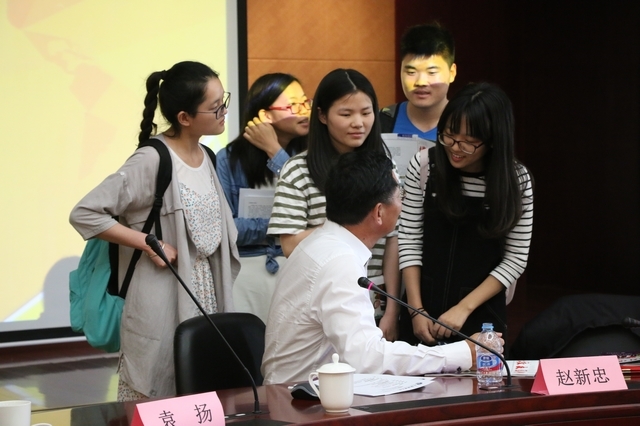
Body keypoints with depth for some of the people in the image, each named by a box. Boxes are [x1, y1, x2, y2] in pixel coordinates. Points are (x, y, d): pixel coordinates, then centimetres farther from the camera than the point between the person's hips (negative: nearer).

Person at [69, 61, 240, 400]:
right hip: (161, 301, -7)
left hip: (206, 295, 7)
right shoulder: (151, 162, -14)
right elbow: (84, 214, -16)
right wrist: (149, 244, -18)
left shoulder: (205, 158, 9)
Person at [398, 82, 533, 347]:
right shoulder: (424, 166, -8)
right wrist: (416, 310, -8)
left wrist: (464, 309, -14)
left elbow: (515, 259, -8)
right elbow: (409, 241, -4)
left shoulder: (515, 179, -9)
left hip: (482, 316, -1)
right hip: (423, 309, 1)